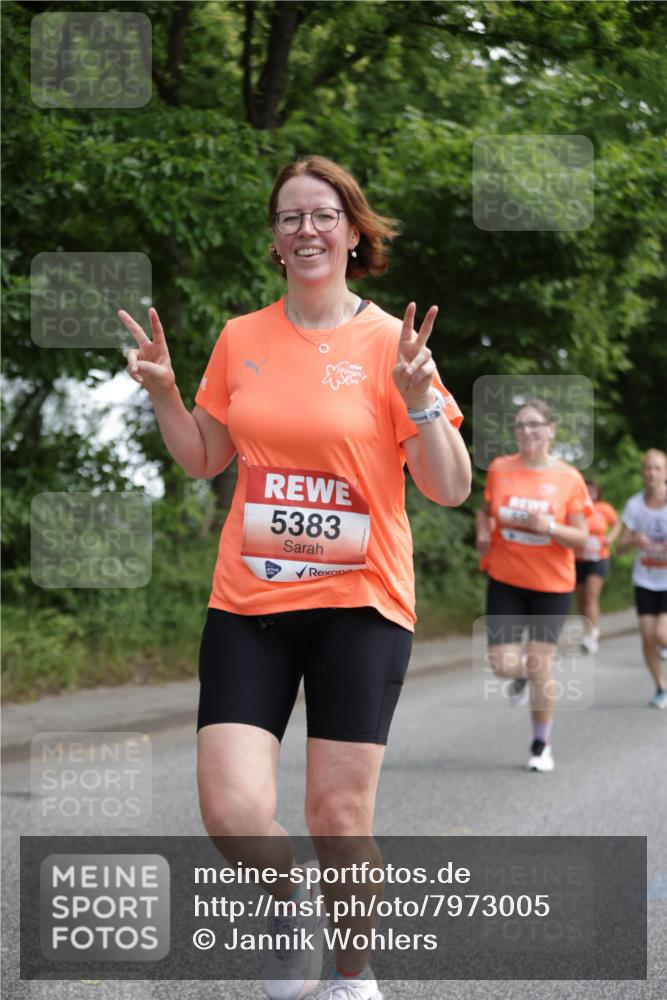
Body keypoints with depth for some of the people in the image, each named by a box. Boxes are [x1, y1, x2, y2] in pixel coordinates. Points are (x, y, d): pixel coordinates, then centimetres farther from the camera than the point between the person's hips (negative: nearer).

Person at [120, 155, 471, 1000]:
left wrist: (418, 398, -19)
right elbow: (203, 460, 18)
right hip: (248, 601, 3)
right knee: (231, 812, -10)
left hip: (359, 604, -2)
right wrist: (162, 392, 3)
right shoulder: (241, 339, 6)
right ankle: (291, 905, 25)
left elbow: (450, 489, -5)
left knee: (339, 821, -3)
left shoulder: (388, 341, -3)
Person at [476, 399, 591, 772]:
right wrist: (483, 531, -5)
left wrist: (551, 528, -23)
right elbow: (486, 509, 16)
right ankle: (522, 673, 33)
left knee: (540, 667, -2)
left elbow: (581, 538, -5)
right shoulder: (500, 469, -2)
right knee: (503, 664, -7)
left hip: (552, 585, -2)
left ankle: (542, 745, 18)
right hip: (506, 579, 2)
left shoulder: (569, 478, -7)